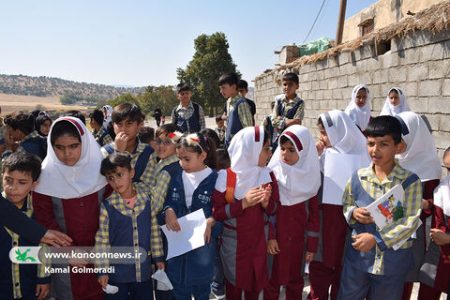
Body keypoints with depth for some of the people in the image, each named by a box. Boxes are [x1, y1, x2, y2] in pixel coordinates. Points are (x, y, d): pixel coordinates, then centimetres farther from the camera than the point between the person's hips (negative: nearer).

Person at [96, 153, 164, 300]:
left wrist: (158, 257, 6)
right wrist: (102, 270, -5)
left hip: (144, 269, 2)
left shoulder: (147, 198, -8)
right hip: (117, 270, -2)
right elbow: (102, 240, -7)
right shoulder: (107, 206, -13)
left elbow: (154, 230, 2)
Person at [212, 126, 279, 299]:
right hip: (233, 243, -2)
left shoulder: (267, 175, -6)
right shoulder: (226, 177, -16)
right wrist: (243, 203, -25)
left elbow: (274, 210, 1)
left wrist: (266, 202, -21)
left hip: (258, 241, 3)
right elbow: (216, 213, -13)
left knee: (255, 286, 16)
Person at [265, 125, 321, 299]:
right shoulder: (273, 173, -9)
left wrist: (312, 244, -1)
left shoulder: (311, 176, -5)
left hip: (298, 238, 2)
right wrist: (269, 236, -11)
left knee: (295, 280, 15)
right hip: (275, 236, -1)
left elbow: (313, 213, -1)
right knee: (272, 279, 10)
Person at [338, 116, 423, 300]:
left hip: (393, 260, -2)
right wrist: (353, 213, -15)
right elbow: (345, 205, 9)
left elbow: (411, 221, -16)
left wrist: (376, 239, -22)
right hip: (358, 254, 2)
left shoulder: (410, 182, -11)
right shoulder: (358, 177, -2)